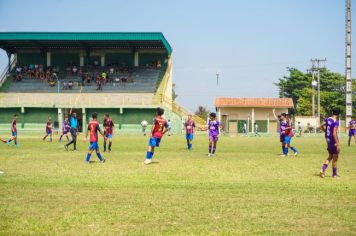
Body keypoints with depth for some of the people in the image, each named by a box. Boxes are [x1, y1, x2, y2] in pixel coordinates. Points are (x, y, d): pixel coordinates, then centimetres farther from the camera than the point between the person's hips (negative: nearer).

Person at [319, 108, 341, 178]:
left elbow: (321, 127, 16)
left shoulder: (327, 119, 3)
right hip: (333, 140, -7)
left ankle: (322, 170, 7)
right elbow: (334, 134, -25)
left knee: (330, 156, 19)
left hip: (328, 139, 7)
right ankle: (334, 174, 16)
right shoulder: (336, 122, -20)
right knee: (335, 158, 6)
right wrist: (337, 144, -22)